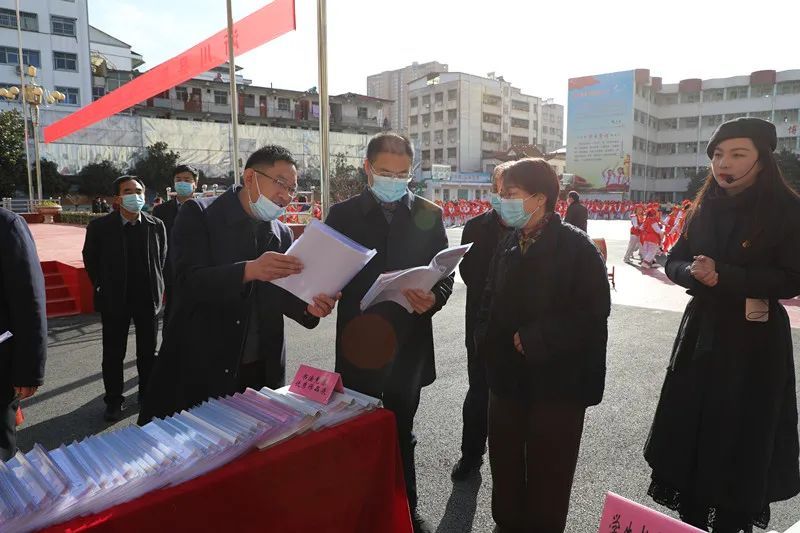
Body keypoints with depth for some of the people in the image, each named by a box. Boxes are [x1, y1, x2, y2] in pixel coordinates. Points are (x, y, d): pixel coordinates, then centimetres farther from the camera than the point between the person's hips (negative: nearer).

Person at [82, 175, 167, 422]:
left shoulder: (156, 226, -3)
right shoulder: (100, 226, -8)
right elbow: (90, 259, 5)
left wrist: (156, 287, 5)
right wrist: (103, 288, 4)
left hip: (148, 298, 1)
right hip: (114, 300, -1)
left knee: (148, 351, 12)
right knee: (113, 353, 8)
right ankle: (114, 400, 24)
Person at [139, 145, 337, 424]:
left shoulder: (282, 234, 8)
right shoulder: (198, 214, -6)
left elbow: (279, 293, 11)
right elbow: (189, 282, -17)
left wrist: (308, 307, -11)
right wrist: (249, 270, -33)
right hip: (200, 369, -4)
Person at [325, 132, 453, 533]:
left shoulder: (429, 214, 2)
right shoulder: (343, 214, 1)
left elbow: (444, 272, -2)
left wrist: (433, 299, -22)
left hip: (409, 342, 1)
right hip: (359, 341, 0)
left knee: (401, 433, 17)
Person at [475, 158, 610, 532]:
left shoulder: (576, 246, -12)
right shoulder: (509, 246, 7)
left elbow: (593, 311, -19)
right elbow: (490, 305, 16)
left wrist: (534, 340, -18)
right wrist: (489, 342, 0)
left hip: (556, 382, -5)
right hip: (508, 378, 6)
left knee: (548, 476, 10)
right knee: (505, 467, 15)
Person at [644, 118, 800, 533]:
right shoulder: (704, 208, 6)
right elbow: (675, 262, 7)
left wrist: (724, 275, -23)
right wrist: (695, 273, -15)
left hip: (755, 340, -4)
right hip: (702, 331, 5)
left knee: (741, 438, 4)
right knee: (691, 429, 9)